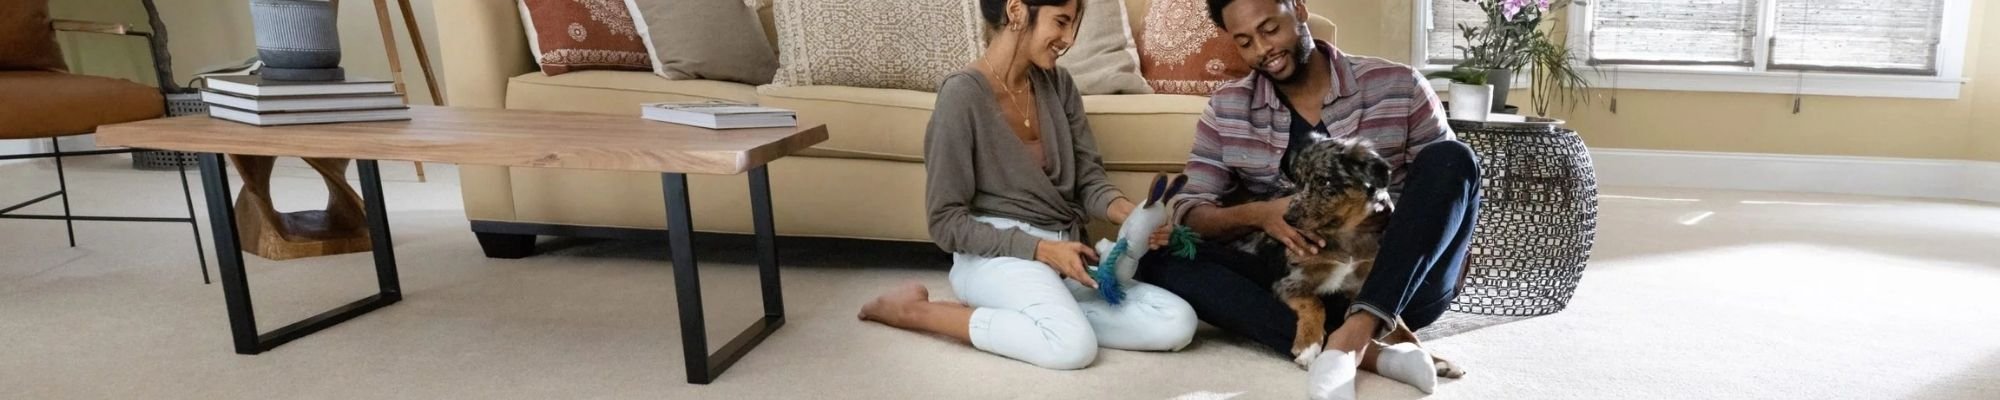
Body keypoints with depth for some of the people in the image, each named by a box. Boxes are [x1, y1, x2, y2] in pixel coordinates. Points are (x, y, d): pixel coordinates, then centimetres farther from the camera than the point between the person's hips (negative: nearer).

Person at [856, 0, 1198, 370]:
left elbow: (1089, 180, 9)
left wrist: (1132, 215, -14)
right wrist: (1042, 249, -19)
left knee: (1178, 322, -13)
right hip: (996, 253, -6)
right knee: (1074, 345, -34)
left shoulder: (1058, 85, 8)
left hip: (1064, 256, 6)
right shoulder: (962, 94, -12)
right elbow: (947, 222, -11)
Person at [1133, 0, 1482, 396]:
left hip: (1395, 284, -1)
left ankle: (1359, 328, -38)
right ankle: (1369, 350, -36)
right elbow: (1189, 213, 2)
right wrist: (1256, 214, -20)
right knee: (1160, 260, -22)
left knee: (1451, 158, -22)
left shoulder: (1397, 86, 2)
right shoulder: (1227, 108, 6)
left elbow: (1448, 182, 1)